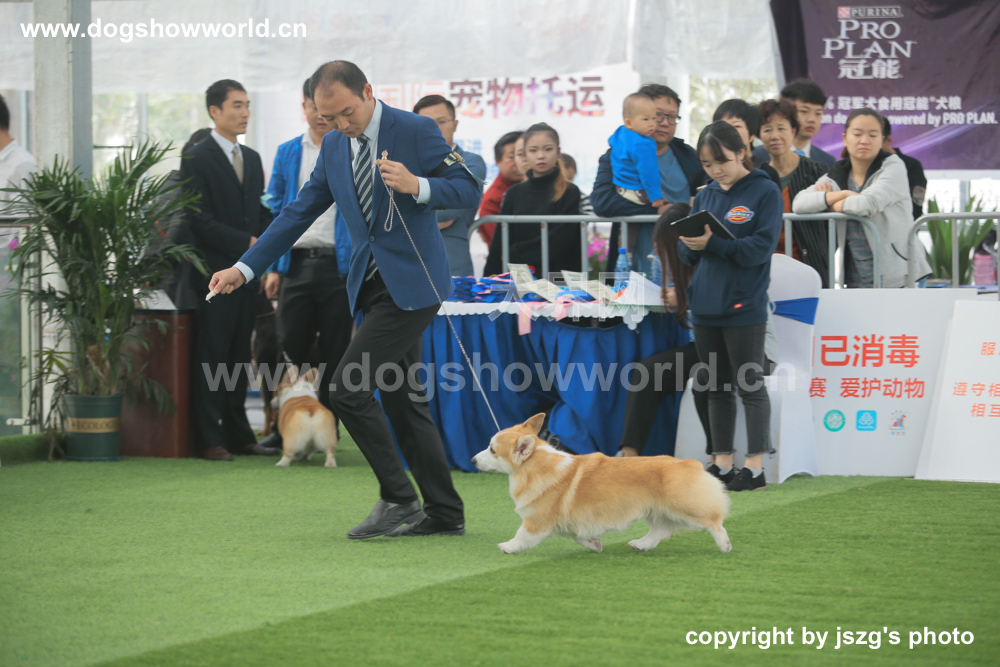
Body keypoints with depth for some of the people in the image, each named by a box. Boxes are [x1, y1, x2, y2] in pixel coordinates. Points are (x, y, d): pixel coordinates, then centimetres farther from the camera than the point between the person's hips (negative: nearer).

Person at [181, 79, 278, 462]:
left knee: (239, 356, 10)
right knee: (211, 355, -4)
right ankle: (209, 440, -1)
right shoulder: (197, 159, -5)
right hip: (214, 273, -7)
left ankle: (238, 434, 14)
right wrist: (246, 243, -14)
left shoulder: (252, 159, 17)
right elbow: (200, 220, -12)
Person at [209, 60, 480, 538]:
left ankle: (397, 498, -5)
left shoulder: (416, 131, -10)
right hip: (371, 283, 8)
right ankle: (444, 512, 16)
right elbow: (299, 212, 13)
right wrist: (244, 268, 7)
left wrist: (417, 186, -27)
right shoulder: (333, 147, 10)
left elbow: (469, 192, -9)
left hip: (410, 283, -8)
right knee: (401, 400, 9)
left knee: (348, 387, -15)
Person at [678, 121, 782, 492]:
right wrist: (689, 244, -12)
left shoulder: (765, 193, -5)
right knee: (717, 388, 11)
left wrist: (712, 244, -23)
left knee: (750, 387, -1)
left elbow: (761, 248, -14)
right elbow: (687, 254, 12)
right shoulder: (704, 197, 12)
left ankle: (755, 467, 2)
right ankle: (722, 463, 17)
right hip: (705, 307, 6)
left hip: (744, 307, -6)